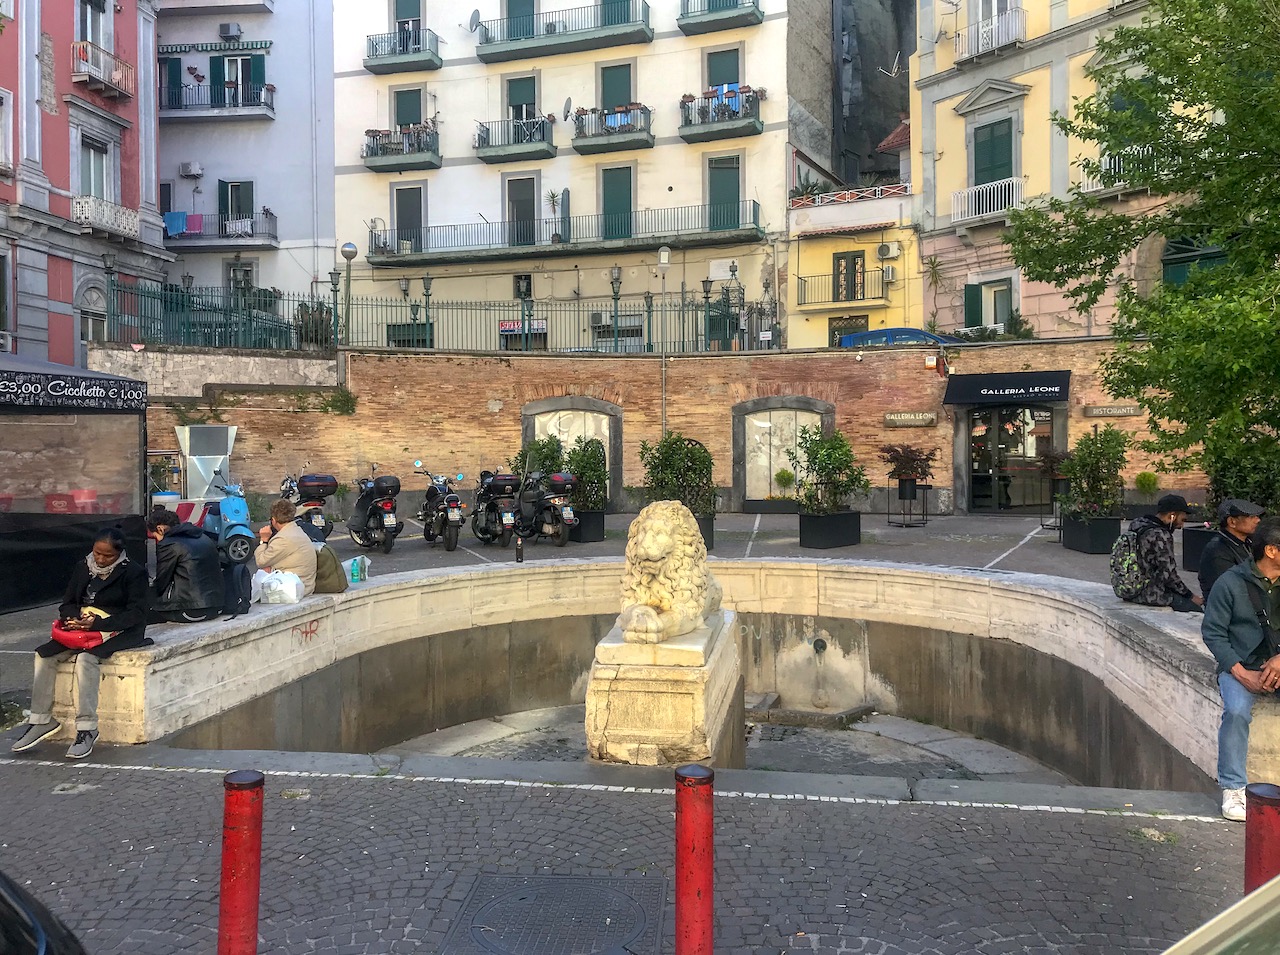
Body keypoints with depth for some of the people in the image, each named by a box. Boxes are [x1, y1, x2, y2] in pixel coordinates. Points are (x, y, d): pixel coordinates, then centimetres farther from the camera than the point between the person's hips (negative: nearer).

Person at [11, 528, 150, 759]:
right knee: (44, 654, -15)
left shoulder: (133, 573, -6)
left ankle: (87, 728, -30)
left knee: (86, 658, -32)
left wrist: (97, 623, -24)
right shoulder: (83, 568, 12)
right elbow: (67, 604, 14)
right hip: (82, 627, 7)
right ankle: (41, 720, -7)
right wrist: (74, 618, -11)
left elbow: (136, 613, -13)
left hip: (119, 631, -7)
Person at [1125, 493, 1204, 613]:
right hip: (1151, 595, -10)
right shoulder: (1160, 535, -18)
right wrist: (1191, 596, -4)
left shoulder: (1136, 524, 9)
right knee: (1202, 606, -3)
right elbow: (1168, 573, -17)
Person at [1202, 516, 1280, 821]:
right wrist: (1242, 674, -14)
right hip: (1241, 665, -3)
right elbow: (1212, 632, -5)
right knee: (1237, 711, -30)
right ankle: (1233, 788, -15)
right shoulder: (1231, 583, -6)